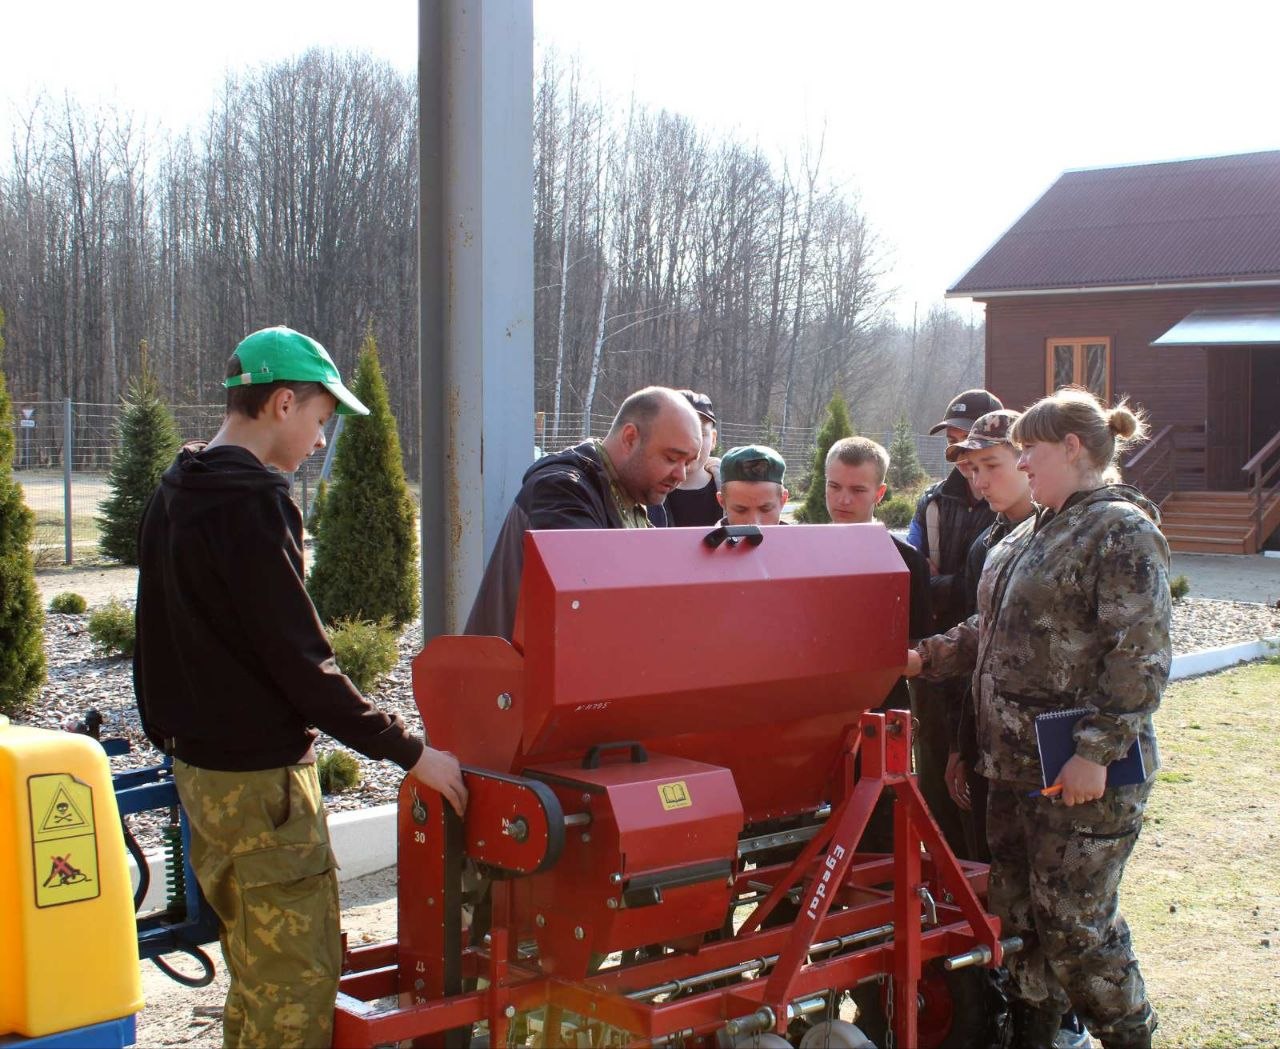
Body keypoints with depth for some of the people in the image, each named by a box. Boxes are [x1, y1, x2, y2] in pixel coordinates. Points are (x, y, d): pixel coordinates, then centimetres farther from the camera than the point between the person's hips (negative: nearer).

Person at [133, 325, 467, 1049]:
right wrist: (410, 751, -16)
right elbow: (302, 662, -21)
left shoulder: (174, 495, 11)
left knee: (256, 973, 20)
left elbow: (161, 643, 19)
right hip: (262, 776, -10)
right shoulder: (250, 503, -19)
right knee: (298, 983, -3)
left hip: (199, 765, 10)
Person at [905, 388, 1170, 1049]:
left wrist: (1096, 751, -22)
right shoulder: (1034, 533, 16)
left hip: (1083, 771, -9)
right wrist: (926, 657, 13)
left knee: (1073, 921, -1)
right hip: (1014, 762, 9)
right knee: (1017, 914, 14)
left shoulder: (1122, 530, -12)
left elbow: (1139, 658, -18)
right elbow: (993, 630, 24)